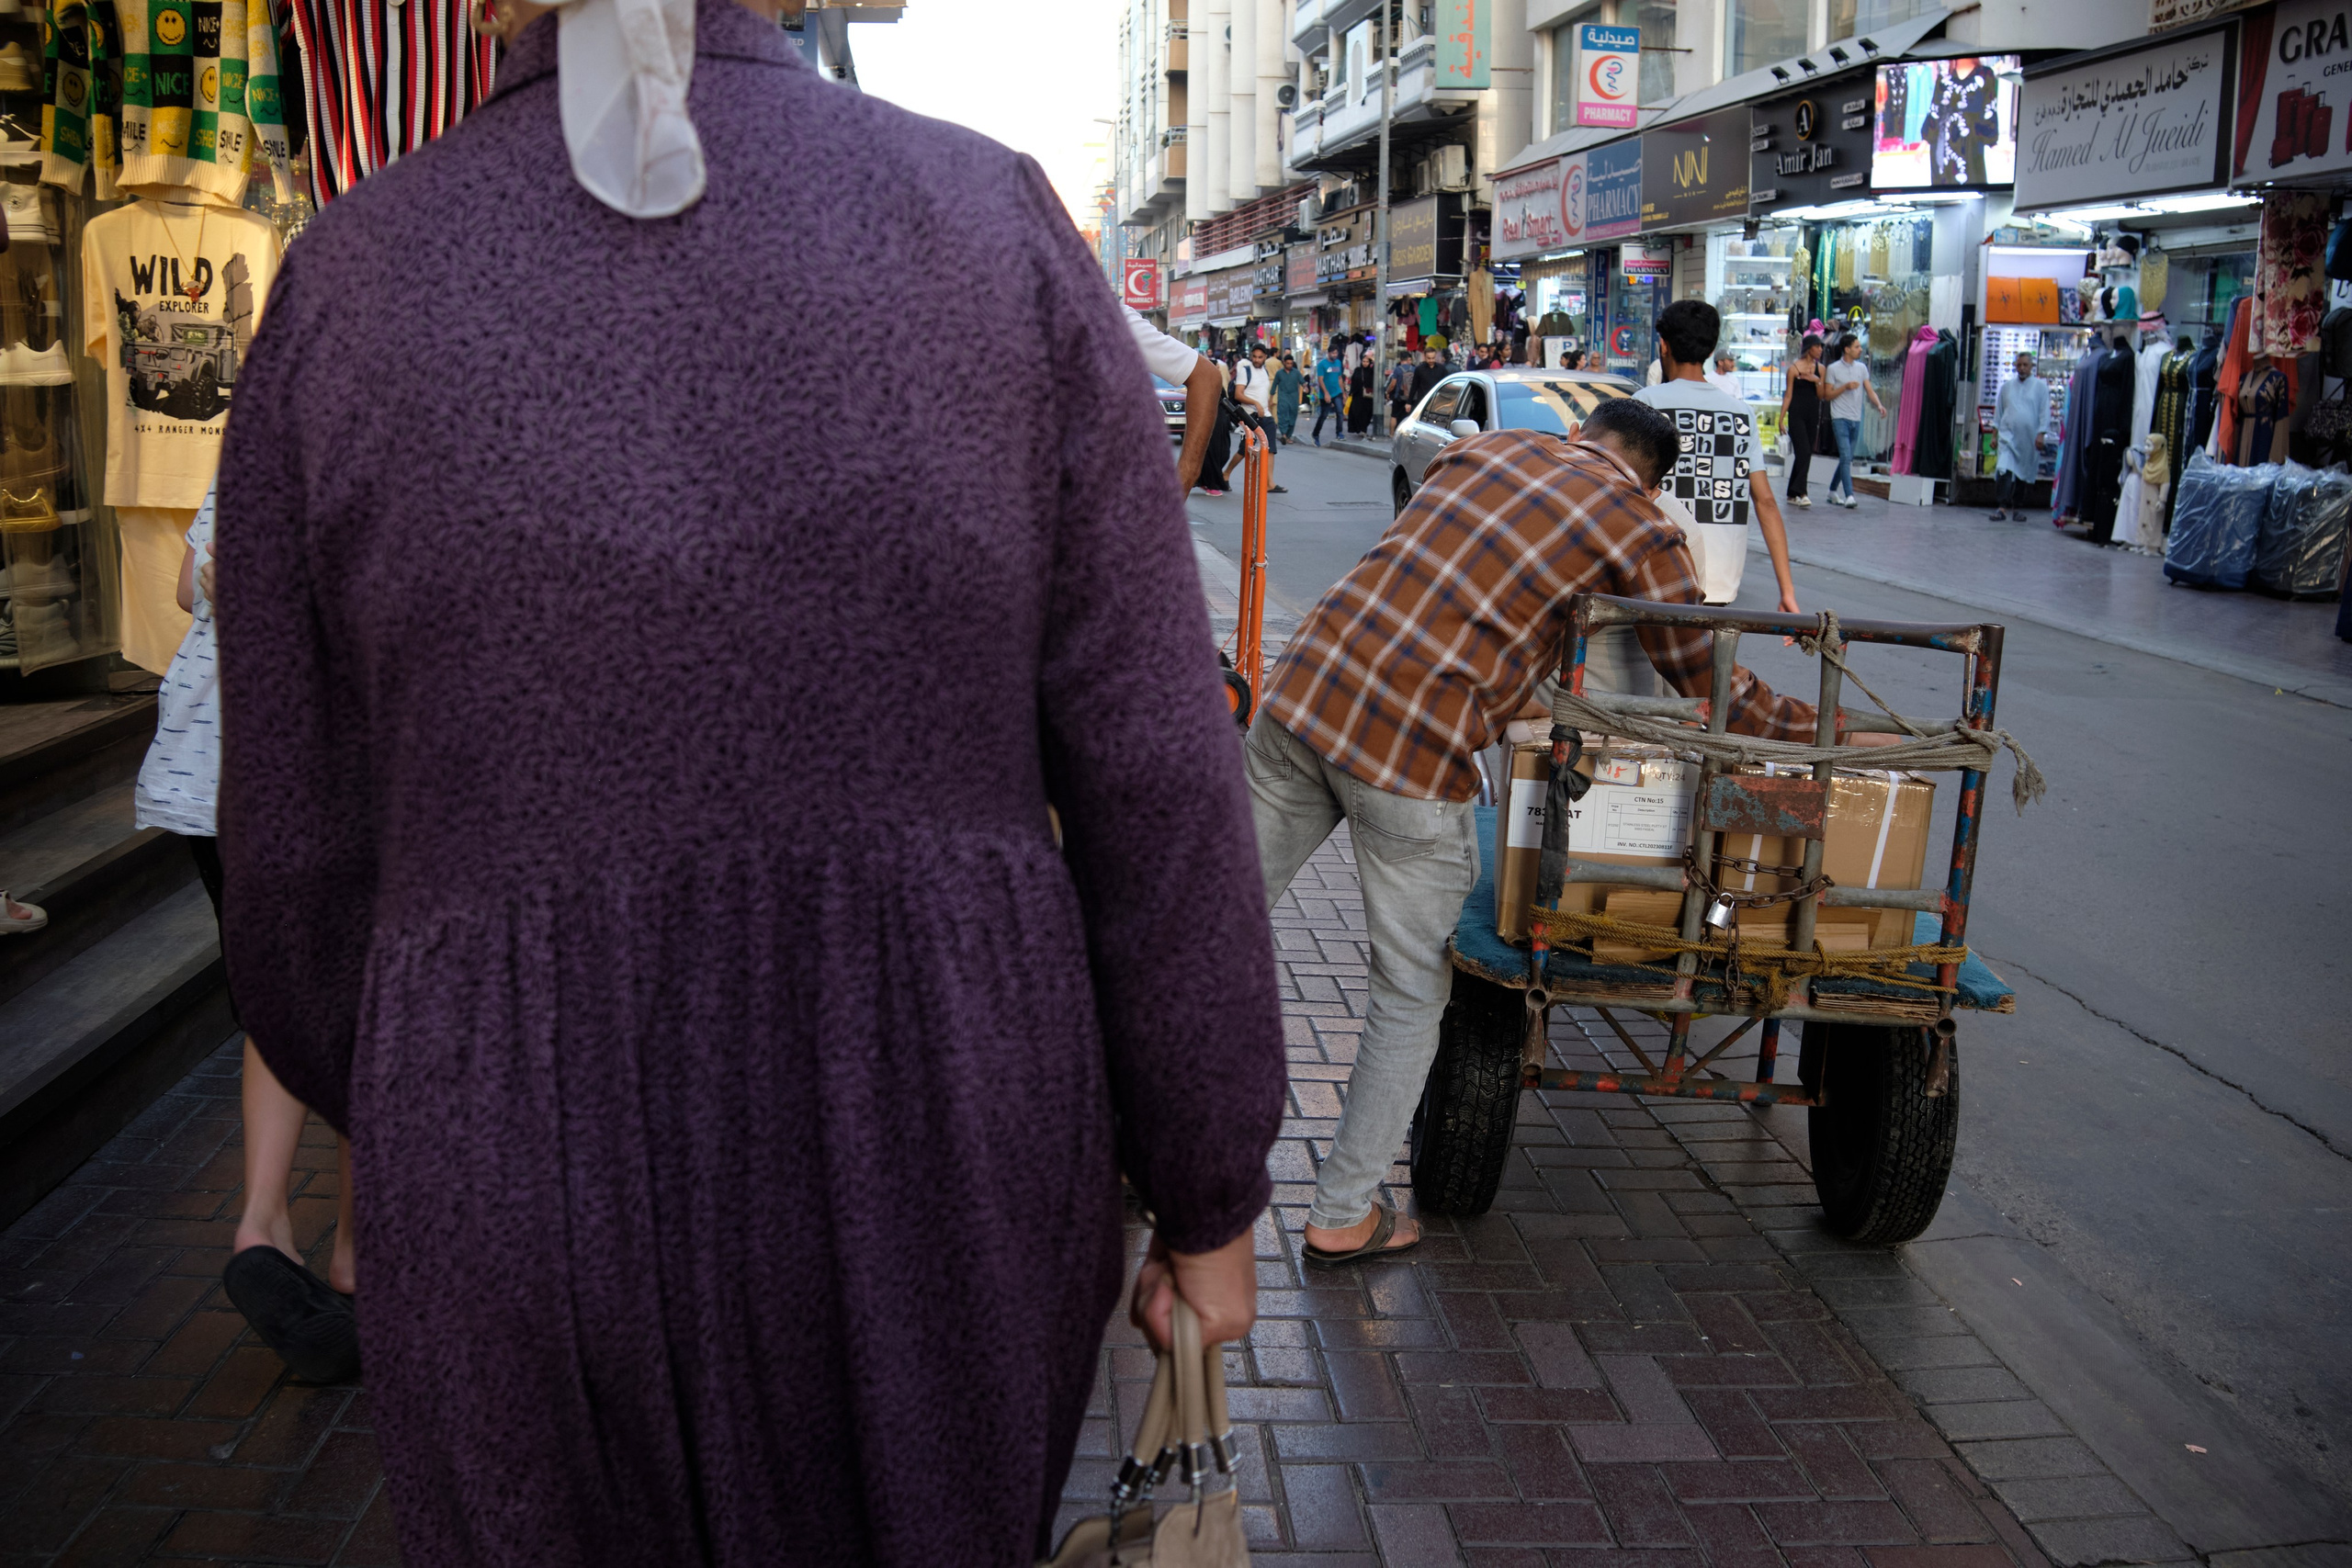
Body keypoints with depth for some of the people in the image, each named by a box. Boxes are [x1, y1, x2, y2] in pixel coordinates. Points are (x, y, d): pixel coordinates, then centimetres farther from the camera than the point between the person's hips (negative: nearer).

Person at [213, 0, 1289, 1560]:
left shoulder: (353, 289, -6)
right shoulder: (990, 224, -7)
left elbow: (307, 857, 0)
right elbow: (1154, 774, -9)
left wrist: (389, 1115, 21)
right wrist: (1214, 1191, 3)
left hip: (546, 1207, 0)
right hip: (944, 1157, 1)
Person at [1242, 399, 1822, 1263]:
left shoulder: (1485, 445, 19)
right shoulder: (1643, 533, 5)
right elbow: (1713, 689, 9)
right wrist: (1830, 731, 24)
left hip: (1303, 690, 5)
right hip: (1417, 756, -5)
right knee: (1411, 994, 12)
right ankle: (1343, 1214, 22)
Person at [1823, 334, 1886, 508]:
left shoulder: (1862, 368, 10)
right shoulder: (1833, 369, -3)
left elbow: (1869, 390, 5)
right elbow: (1828, 394, -2)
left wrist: (1879, 405, -12)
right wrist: (1845, 387, -16)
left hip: (1856, 419, 5)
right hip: (1840, 418, -5)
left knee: (1847, 458, 11)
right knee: (1846, 457, -15)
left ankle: (1833, 491, 25)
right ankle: (1849, 496, -19)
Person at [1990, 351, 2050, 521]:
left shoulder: (2041, 386, 4)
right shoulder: (2007, 386, 12)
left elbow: (2045, 412, 1)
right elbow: (1998, 411, 17)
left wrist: (2041, 434, -8)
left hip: (2029, 439, 0)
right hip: (2008, 435, 0)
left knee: (2024, 475, 7)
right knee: (2004, 470, -18)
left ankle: (2017, 508, 17)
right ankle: (2002, 506, -21)